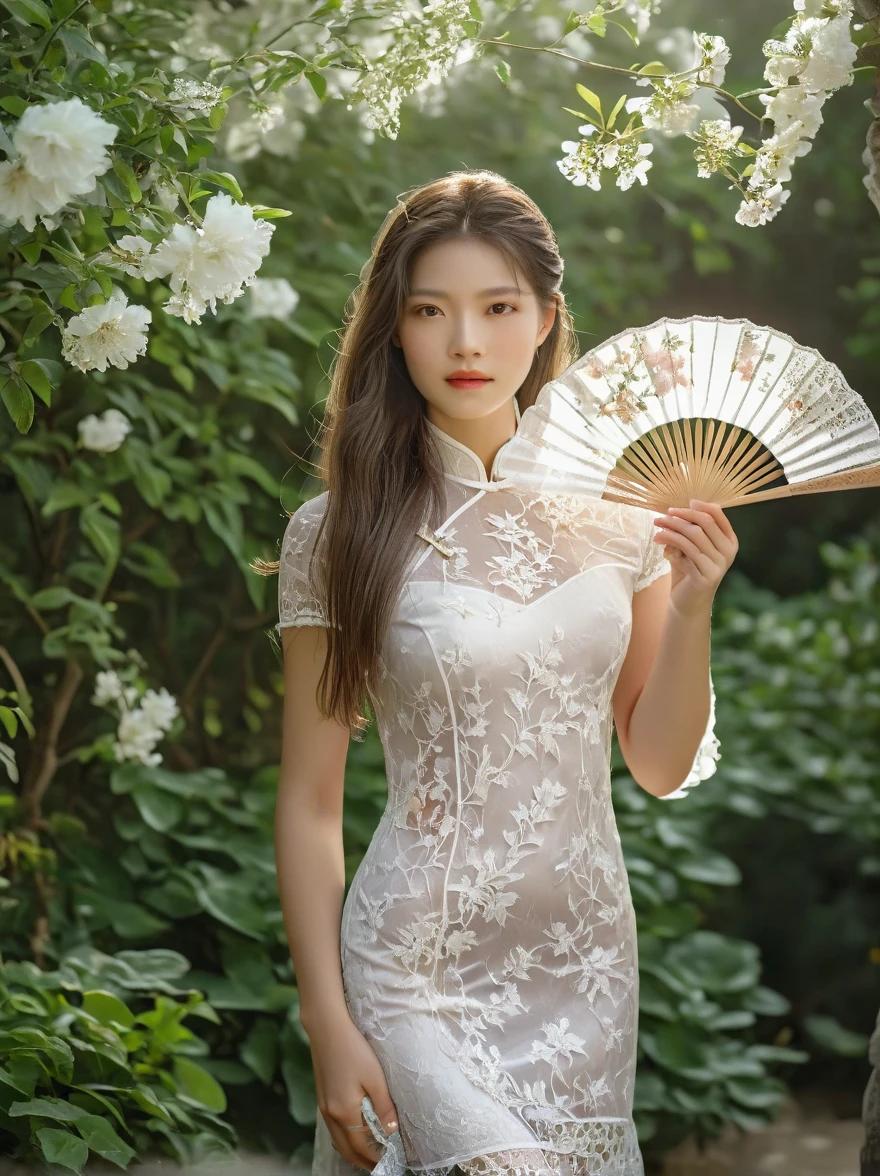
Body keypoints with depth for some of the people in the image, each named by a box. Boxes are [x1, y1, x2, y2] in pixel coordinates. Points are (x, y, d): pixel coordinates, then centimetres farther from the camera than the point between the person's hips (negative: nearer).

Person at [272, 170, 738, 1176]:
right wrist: (328, 1028, -7)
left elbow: (662, 767, 8)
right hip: (422, 975, -4)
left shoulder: (618, 512, 3)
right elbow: (310, 802, -4)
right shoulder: (337, 534, -7)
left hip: (588, 968, 4)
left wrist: (691, 608, -7)